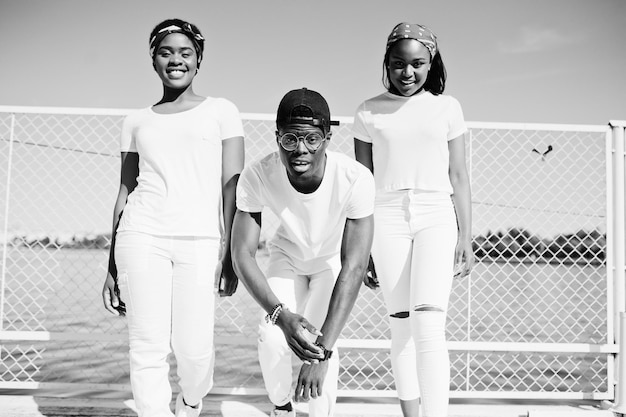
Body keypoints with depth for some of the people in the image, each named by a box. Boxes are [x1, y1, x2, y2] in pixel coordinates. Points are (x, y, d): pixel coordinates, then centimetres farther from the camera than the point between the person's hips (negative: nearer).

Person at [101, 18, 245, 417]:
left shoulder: (221, 111, 9)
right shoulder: (137, 121, 16)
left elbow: (232, 185, 3)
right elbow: (125, 191, 16)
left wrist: (229, 251, -6)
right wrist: (113, 265, 13)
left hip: (201, 240, -2)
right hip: (142, 236, 2)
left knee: (194, 347, -2)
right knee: (148, 347, -3)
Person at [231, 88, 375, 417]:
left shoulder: (355, 178, -36)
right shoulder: (256, 177, -31)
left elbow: (353, 267, -35)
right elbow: (242, 254, -25)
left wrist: (323, 352, -39)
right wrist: (280, 314, -41)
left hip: (334, 261, -1)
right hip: (287, 257, 1)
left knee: (318, 340, -21)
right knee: (272, 339, -17)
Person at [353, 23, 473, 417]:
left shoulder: (447, 107, 8)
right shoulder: (369, 112, 8)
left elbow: (458, 177, 9)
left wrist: (466, 236, 5)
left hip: (436, 216, -1)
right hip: (387, 218, 1)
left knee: (429, 325, -14)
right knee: (402, 326, 4)